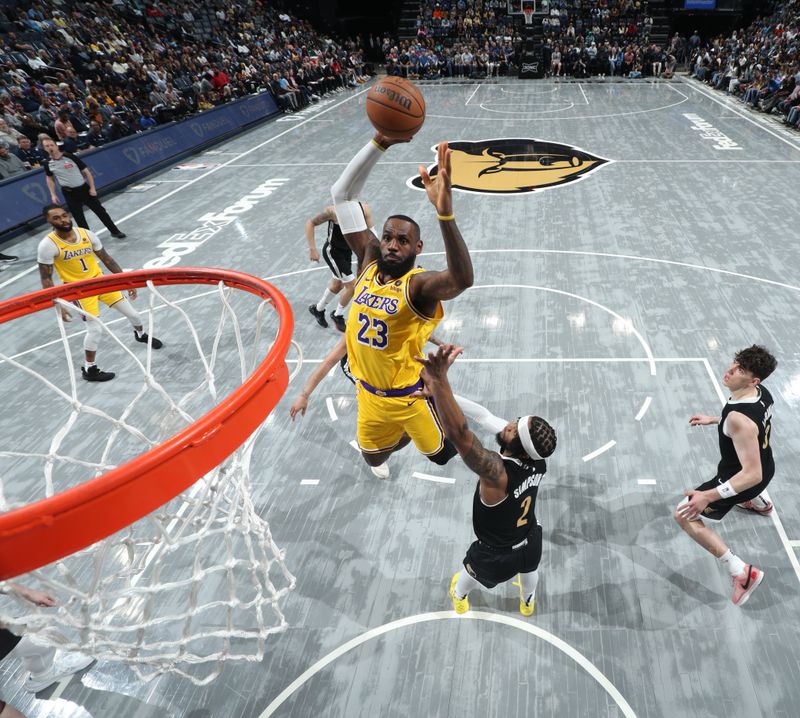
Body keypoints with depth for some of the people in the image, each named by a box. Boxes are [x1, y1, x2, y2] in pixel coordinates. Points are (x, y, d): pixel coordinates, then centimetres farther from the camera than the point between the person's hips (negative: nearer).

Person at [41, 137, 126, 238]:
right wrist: (53, 195, 8)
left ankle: (115, 231, 17)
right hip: (69, 193, 1)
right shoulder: (47, 163, -3)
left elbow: (86, 171, -5)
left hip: (84, 188, -1)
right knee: (79, 218, 2)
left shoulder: (70, 157, -10)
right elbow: (49, 178, 14)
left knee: (100, 210, 4)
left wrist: (92, 188, -9)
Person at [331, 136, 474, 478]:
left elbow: (462, 279, -49)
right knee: (372, 456, 27)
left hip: (410, 394, -5)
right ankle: (383, 454, 62)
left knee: (441, 452, 18)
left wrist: (444, 212, -62)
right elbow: (342, 193, -12)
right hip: (369, 391, 5)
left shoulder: (419, 284, -25)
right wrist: (379, 143, -25)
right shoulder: (369, 260, -9)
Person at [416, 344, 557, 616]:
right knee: (528, 570, 38)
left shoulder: (497, 472, -45)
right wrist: (440, 392, -25)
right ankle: (528, 602, 72)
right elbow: (484, 415, -22)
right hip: (530, 542, 4)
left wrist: (439, 381, -72)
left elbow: (459, 434, -61)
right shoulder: (538, 463, -24)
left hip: (496, 557, -4)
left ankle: (459, 596, 67)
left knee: (471, 572, 32)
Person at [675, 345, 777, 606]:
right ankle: (760, 504, 76)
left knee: (685, 516, -1)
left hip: (751, 477, -8)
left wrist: (708, 496, -41)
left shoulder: (739, 418, -42)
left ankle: (742, 572, 3)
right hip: (766, 467, 8)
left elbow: (752, 474, -39)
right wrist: (713, 419, 12)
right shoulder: (761, 392, -15)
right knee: (729, 468, 44)